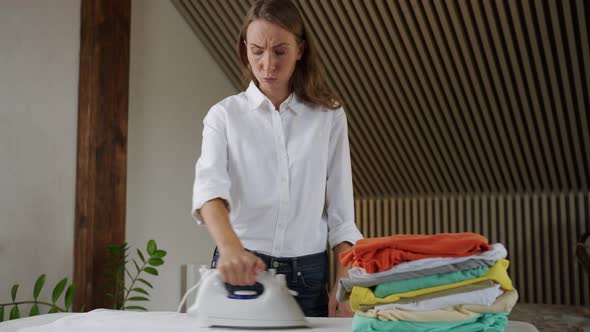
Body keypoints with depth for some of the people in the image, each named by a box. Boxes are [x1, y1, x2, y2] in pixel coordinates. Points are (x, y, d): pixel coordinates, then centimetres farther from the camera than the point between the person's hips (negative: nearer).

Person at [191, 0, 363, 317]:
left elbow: (341, 211, 2)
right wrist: (229, 245, -36)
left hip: (309, 274, 1)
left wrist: (342, 287, -6)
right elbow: (209, 185, -18)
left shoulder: (329, 115, 3)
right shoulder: (225, 115, 0)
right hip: (240, 269, -1)